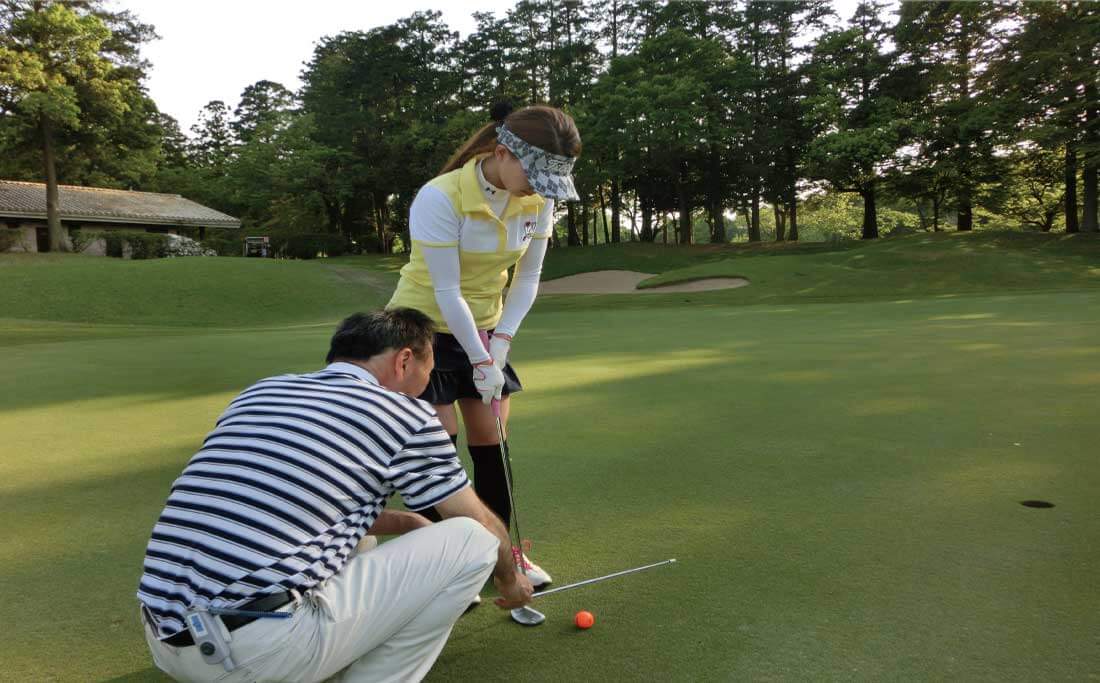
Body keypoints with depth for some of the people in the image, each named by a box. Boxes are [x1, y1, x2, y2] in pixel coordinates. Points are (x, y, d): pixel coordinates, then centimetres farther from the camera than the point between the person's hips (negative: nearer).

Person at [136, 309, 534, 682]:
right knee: (469, 542, 4)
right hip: (264, 649, -7)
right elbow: (484, 526, 14)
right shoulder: (405, 415, 0)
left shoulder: (261, 390, 17)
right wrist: (509, 579, 35)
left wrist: (405, 522, 36)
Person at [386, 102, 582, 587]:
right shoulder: (440, 197, -27)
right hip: (424, 325, -5)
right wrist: (481, 359, -20)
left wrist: (501, 340, -11)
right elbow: (447, 292, -24)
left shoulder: (538, 200, -9)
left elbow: (527, 278, -2)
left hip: (484, 328, 5)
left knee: (491, 443, 6)